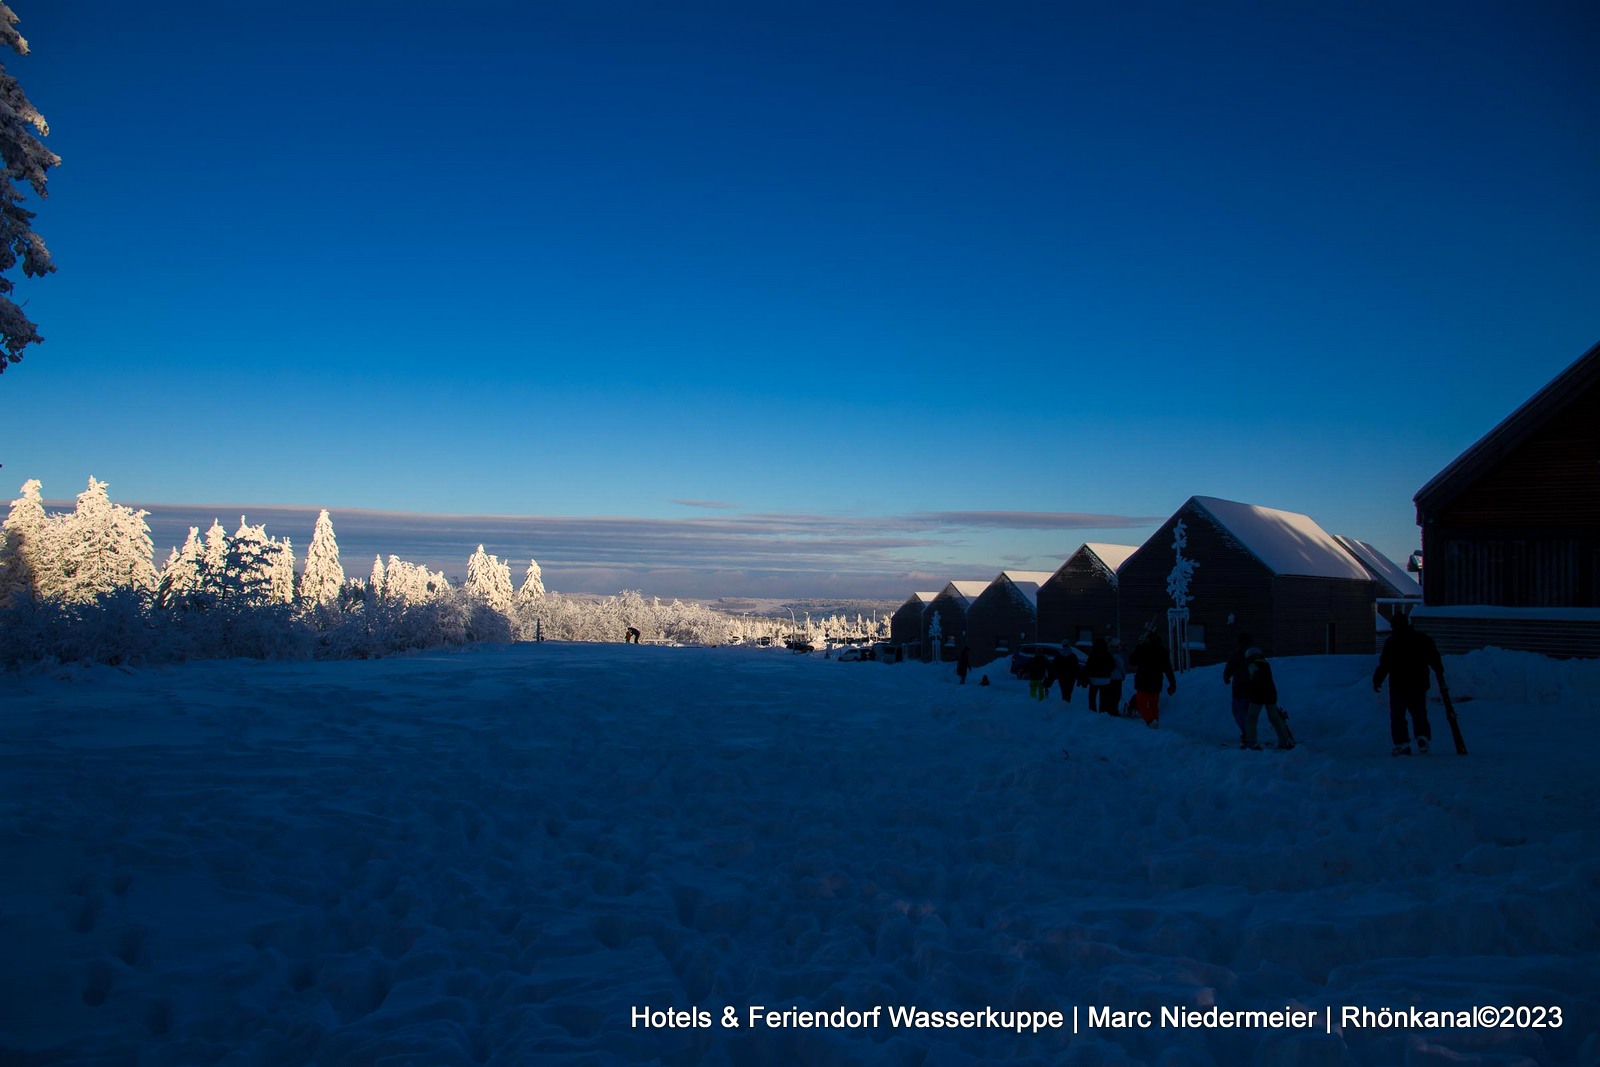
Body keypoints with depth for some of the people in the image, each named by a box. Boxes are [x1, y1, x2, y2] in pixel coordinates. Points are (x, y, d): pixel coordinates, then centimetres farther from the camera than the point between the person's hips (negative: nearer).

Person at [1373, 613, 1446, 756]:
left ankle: (1402, 744, -4)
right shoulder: (1423, 639, 6)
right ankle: (1423, 736, -4)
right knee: (1419, 713, 16)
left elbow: (1384, 664, -7)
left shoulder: (1391, 641, -7)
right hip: (1419, 685, 4)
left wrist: (1376, 681, 3)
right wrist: (1441, 679, 17)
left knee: (1397, 715, 2)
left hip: (1398, 686, -4)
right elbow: (1435, 660, 9)